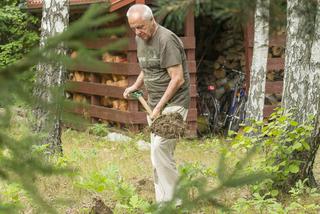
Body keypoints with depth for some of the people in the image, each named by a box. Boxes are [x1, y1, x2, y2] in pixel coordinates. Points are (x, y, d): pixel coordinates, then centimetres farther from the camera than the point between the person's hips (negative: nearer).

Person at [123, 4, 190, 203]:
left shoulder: (167, 40, -17)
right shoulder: (140, 39, 11)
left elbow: (177, 79, -19)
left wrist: (160, 107, -17)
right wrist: (135, 86, 8)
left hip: (173, 102, -8)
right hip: (154, 104, 9)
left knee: (160, 147, -19)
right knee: (160, 151, 8)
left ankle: (171, 200, -12)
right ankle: (163, 201, 12)